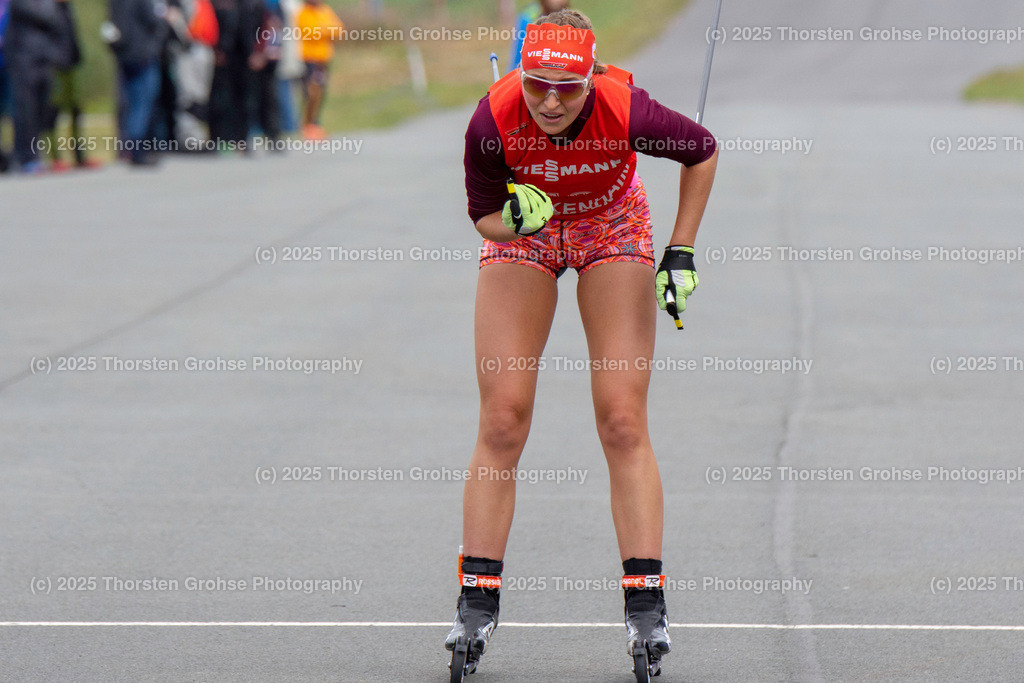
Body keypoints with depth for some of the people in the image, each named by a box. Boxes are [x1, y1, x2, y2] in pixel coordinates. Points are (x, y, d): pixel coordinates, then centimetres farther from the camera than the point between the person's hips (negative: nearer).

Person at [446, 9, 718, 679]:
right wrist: (515, 220, -38)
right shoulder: (494, 119, -32)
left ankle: (646, 607, -5)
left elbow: (703, 151, -13)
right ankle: (477, 603, -1)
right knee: (502, 421, -6)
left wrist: (681, 252, -13)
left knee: (623, 421, -9)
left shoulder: (625, 110, -34)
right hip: (523, 234, 1)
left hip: (612, 231, -1)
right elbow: (484, 216, -16)